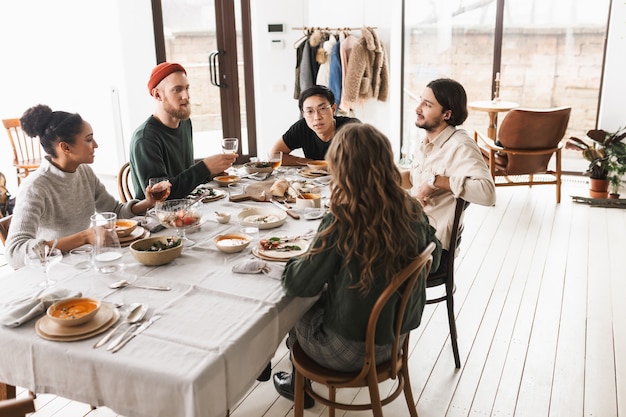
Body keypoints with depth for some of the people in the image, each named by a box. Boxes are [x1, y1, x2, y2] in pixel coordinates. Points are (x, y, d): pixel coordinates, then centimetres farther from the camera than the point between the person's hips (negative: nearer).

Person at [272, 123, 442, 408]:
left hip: (351, 350, -5)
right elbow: (432, 259, 7)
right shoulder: (412, 210, -11)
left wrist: (291, 264, 1)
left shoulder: (342, 222, -28)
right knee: (317, 302, 29)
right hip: (397, 335, 6)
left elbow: (298, 285, -20)